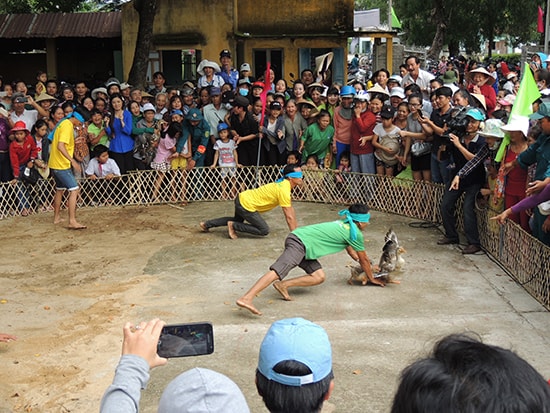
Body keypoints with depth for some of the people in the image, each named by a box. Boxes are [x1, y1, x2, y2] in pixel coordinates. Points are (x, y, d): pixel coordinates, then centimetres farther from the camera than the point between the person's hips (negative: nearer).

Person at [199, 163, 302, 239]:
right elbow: (289, 216, -23)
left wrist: (297, 228, 12)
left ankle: (206, 224, 37)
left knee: (238, 220, 35)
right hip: (246, 204, -10)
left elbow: (290, 209, 13)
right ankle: (233, 226, -2)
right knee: (264, 230, -11)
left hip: (242, 198, 10)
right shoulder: (284, 190, -22)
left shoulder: (284, 183, 7)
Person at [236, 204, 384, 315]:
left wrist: (365, 266, 49)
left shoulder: (344, 224, 25)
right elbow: (364, 259, 10)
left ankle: (283, 285, -1)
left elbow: (350, 250, 41)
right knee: (277, 272, -23)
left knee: (319, 277, 5)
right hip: (300, 242, -9)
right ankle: (246, 298, -36)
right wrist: (372, 278, 25)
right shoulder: (356, 234, -1)